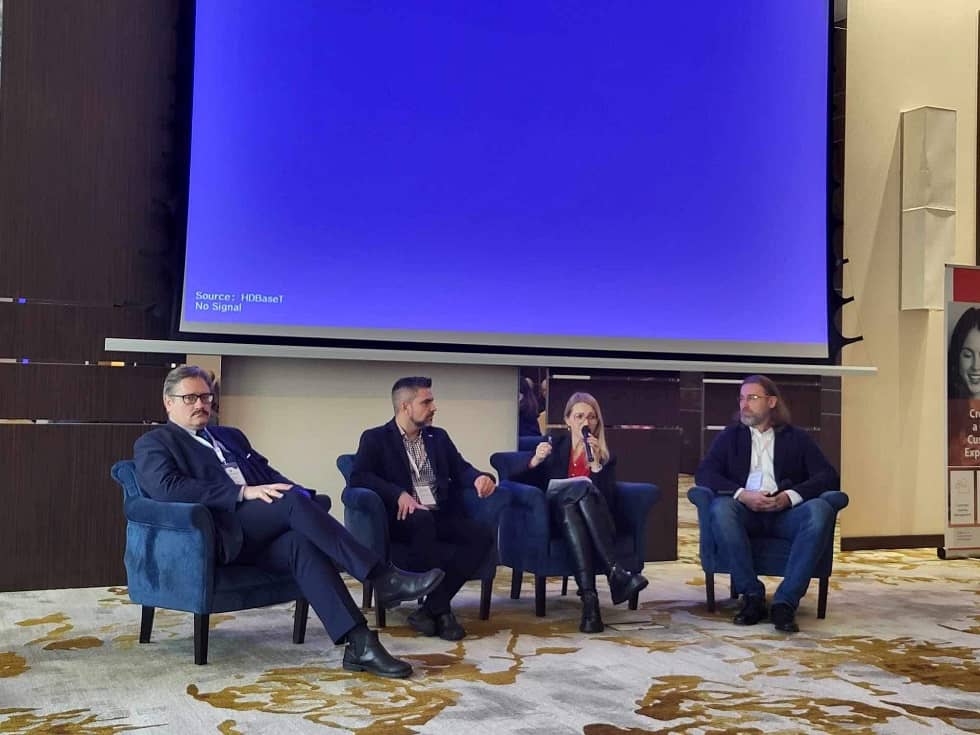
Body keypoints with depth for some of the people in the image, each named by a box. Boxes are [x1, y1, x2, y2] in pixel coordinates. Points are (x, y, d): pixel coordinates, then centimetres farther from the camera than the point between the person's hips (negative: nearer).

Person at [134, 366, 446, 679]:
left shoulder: (231, 436, 30)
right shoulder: (152, 444, 9)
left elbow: (269, 475, 21)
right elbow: (167, 487, -11)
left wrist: (301, 494, -4)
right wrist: (243, 492, -20)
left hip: (260, 535, 6)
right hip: (220, 536, -5)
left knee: (302, 542, -29)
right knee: (293, 500, -29)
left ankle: (358, 643, -38)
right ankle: (384, 578, -31)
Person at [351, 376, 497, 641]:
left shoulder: (439, 437, 21)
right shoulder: (375, 438, 5)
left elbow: (461, 470, 13)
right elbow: (359, 476, -10)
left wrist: (480, 478, -12)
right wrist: (399, 494, -24)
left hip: (440, 516, 5)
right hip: (403, 516, -5)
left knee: (482, 536, -24)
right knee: (423, 519, -39)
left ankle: (430, 608, -21)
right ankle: (441, 608, -26)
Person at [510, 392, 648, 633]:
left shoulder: (606, 457, 16)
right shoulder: (554, 448, 19)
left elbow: (607, 502, 0)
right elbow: (520, 484, 10)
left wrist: (595, 464, -11)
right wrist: (535, 461, -8)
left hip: (597, 526, 0)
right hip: (559, 520, 0)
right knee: (584, 487, -32)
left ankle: (589, 597, -47)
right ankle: (615, 573, -43)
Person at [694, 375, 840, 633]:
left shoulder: (797, 438, 19)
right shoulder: (729, 437, 20)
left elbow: (828, 476, 6)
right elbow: (703, 474, 5)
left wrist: (790, 496, -13)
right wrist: (741, 494, -14)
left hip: (785, 513, 0)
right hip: (745, 512, 0)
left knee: (820, 510, -32)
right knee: (720, 508, -34)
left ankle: (785, 601, -31)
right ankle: (752, 594, -24)